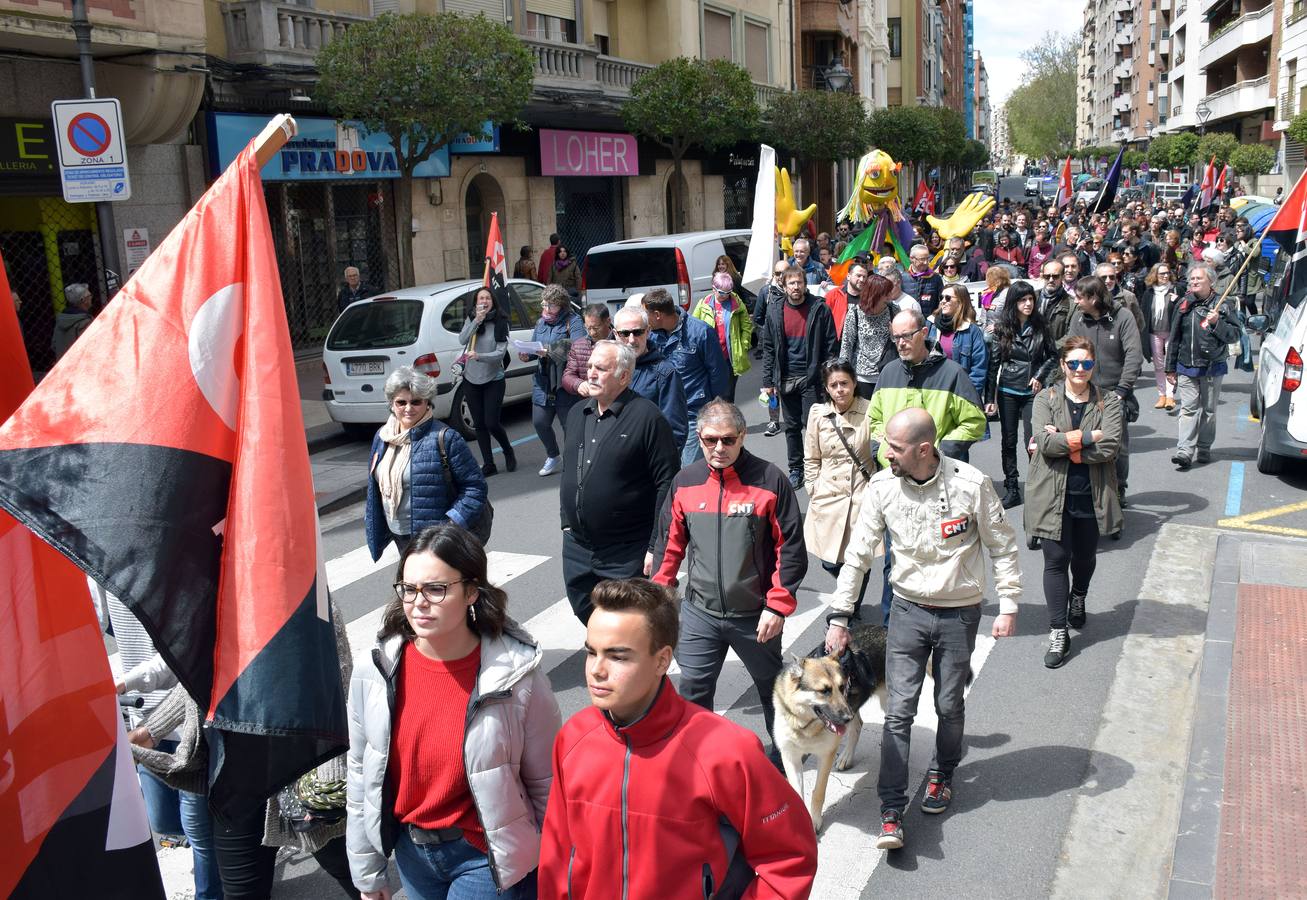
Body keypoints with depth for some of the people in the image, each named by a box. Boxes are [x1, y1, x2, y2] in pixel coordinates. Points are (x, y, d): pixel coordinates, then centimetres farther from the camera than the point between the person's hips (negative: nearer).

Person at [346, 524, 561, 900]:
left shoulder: (517, 676, -21)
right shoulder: (374, 674, -11)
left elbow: (546, 784, -11)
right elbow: (362, 774, 1)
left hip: (488, 856, -4)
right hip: (412, 853, 4)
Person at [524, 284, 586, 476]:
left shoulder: (573, 321, -8)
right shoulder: (541, 323, 14)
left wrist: (550, 351, -29)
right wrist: (526, 355, -6)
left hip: (566, 382, -6)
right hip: (543, 381, 7)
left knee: (569, 424, 0)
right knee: (539, 422, 8)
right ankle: (552, 456, 31)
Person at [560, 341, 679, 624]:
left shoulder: (646, 417, -13)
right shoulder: (577, 413, 9)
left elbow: (668, 484, -15)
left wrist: (656, 546, -16)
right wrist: (566, 523, 16)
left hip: (627, 555, -7)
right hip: (576, 547, 7)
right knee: (585, 613, 19)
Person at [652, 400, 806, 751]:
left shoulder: (770, 480, -13)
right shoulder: (685, 482, -2)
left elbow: (791, 549, -10)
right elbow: (670, 544, 8)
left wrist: (777, 606, -13)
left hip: (755, 616, -2)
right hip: (699, 613, 2)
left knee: (772, 687, 18)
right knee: (692, 690, 7)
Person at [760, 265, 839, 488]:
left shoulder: (820, 309, -3)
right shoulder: (775, 313, 6)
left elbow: (830, 345, -3)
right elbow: (769, 349, 8)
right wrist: (767, 381, 4)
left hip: (811, 378, -3)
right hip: (786, 379, 3)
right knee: (792, 426, 11)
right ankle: (795, 468, 22)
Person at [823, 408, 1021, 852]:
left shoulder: (971, 484, -18)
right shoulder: (882, 487, -11)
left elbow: (1003, 547, -5)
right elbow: (857, 554, -4)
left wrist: (1009, 607, -6)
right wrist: (838, 617, -4)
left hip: (960, 612, -1)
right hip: (908, 609, 1)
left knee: (949, 706, 13)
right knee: (899, 710, -4)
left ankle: (942, 774, 42)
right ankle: (891, 811, 3)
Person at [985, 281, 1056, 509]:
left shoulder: (1039, 327, -1)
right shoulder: (1002, 329, -1)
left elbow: (1053, 356, 9)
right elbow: (994, 364, 0)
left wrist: (1040, 376, -7)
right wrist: (989, 398, -2)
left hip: (1032, 392, -1)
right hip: (1007, 392, 2)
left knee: (1032, 440, -8)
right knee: (1009, 441, 8)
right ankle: (1011, 488, 16)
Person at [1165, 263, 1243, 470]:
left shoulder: (1222, 305, -1)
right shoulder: (1184, 305, 5)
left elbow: (1235, 334, -1)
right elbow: (1174, 338, 9)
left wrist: (1217, 323, -18)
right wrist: (1170, 368, 10)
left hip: (1213, 367, -1)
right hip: (1186, 368, 1)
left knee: (1209, 410, 9)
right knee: (1188, 408, -5)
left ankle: (1204, 448, 19)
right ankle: (1184, 451, -11)